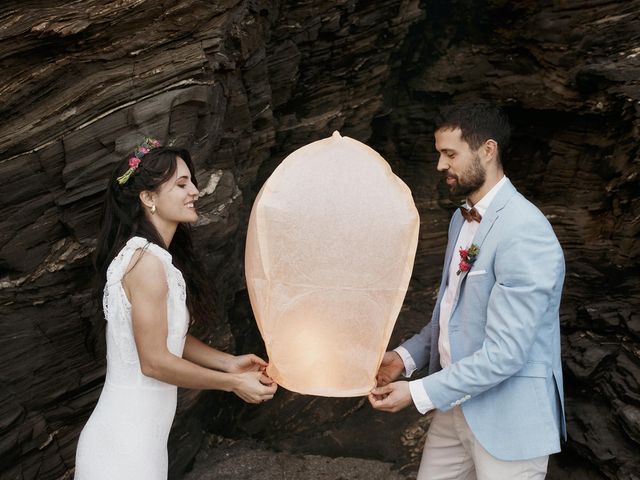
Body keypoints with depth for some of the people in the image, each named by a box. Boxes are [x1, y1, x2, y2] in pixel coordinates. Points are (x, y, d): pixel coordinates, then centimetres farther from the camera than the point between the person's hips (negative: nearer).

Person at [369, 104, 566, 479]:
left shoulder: (524, 232, -23)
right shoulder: (462, 218, 6)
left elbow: (505, 353, -25)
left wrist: (418, 393, -19)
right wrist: (406, 357, 1)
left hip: (508, 417, -7)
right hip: (456, 400, 8)